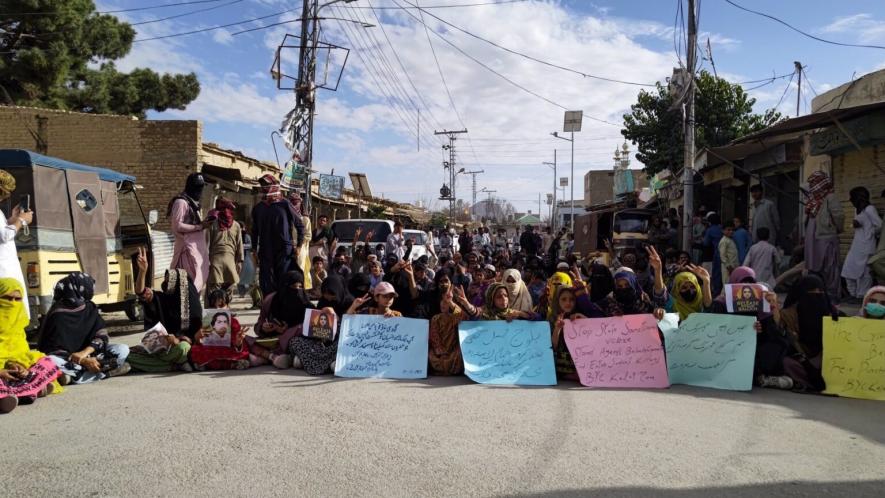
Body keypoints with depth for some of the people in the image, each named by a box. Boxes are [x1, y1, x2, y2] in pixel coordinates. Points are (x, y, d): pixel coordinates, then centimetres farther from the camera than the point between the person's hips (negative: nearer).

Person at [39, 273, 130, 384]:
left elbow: (102, 336, -3)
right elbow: (55, 350, -14)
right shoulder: (58, 314, -10)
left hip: (87, 354, 5)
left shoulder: (90, 308, 4)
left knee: (123, 350, -18)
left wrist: (85, 352, -24)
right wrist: (84, 361, -28)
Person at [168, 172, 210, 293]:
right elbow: (177, 226, -17)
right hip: (187, 248, -9)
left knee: (198, 281, 8)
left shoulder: (194, 202, 20)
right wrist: (200, 226, -17)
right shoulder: (181, 202, -9)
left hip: (197, 247, 9)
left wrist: (204, 223, 8)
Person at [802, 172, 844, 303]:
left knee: (829, 268, -5)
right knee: (814, 268, 12)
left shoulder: (829, 198, -9)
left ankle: (832, 295, -1)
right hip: (812, 240, 9)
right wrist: (808, 234, 14)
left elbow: (839, 215, -19)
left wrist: (837, 229, -6)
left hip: (826, 239, -8)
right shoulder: (812, 200, 15)